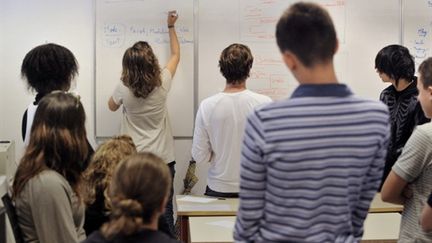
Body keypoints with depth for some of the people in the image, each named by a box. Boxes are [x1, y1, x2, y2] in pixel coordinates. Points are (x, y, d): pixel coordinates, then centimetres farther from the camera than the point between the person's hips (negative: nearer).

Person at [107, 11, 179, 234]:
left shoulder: (124, 89, -9)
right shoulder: (162, 84, -8)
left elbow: (112, 106, 16)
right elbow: (175, 55, 12)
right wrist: (171, 27, 22)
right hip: (162, 159, 0)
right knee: (164, 214, 4)